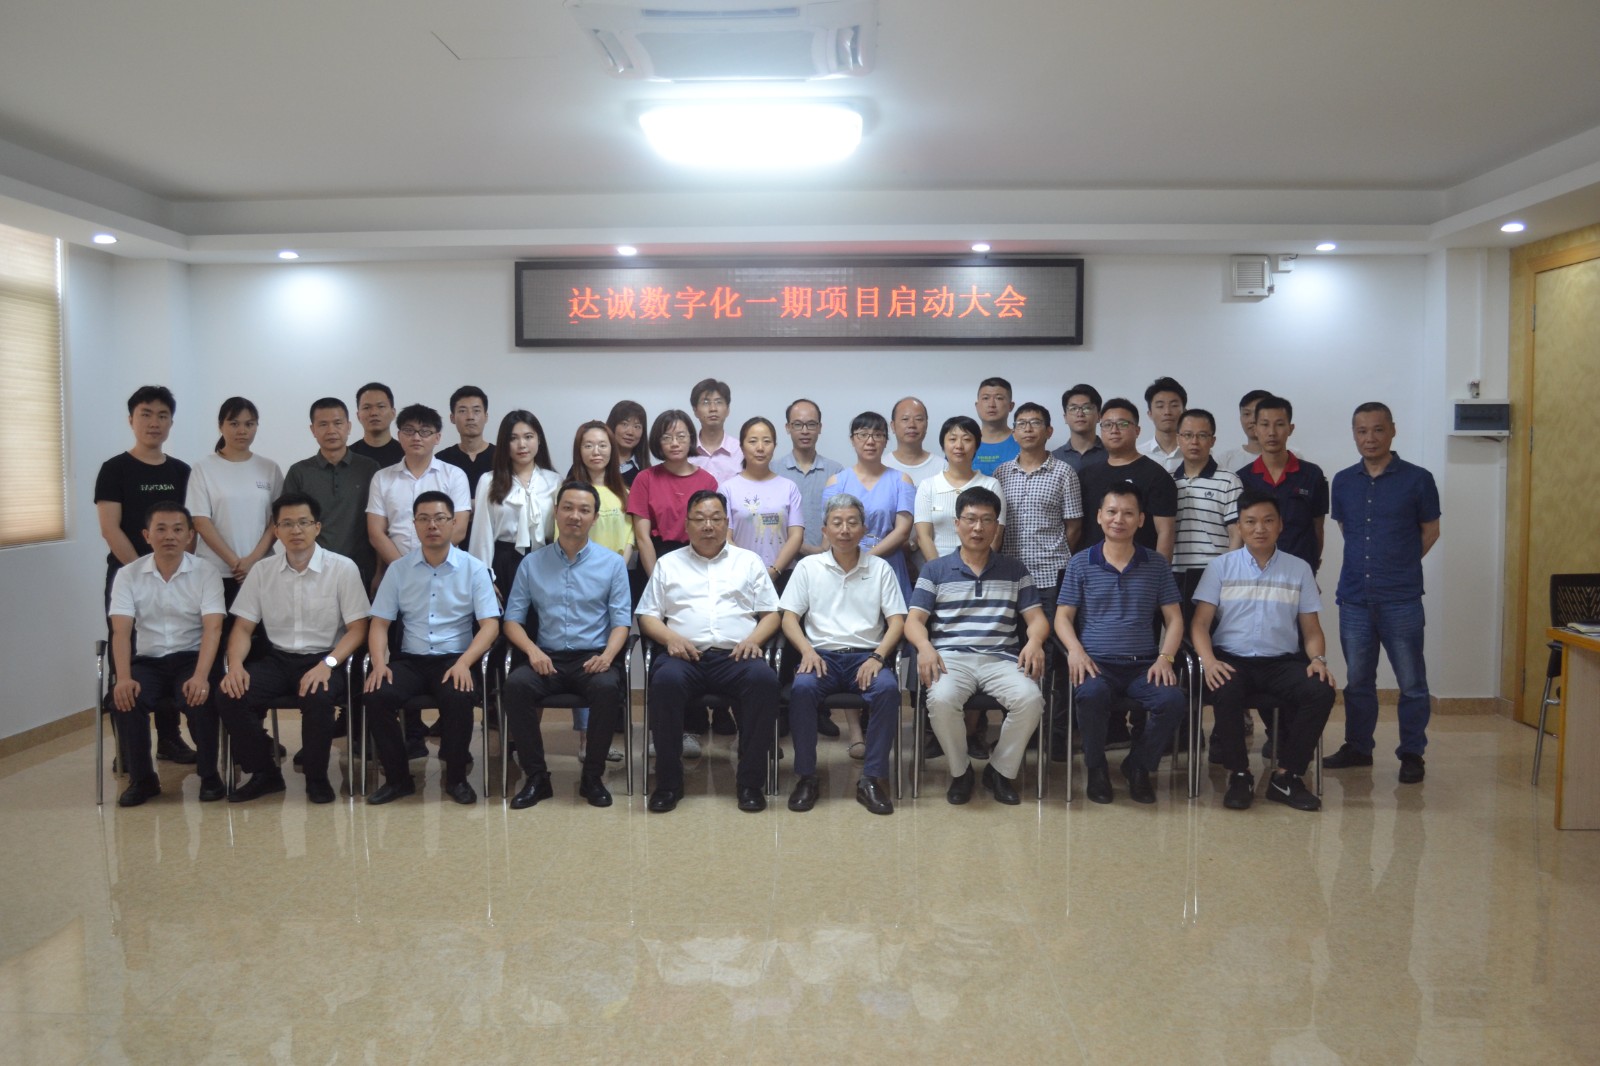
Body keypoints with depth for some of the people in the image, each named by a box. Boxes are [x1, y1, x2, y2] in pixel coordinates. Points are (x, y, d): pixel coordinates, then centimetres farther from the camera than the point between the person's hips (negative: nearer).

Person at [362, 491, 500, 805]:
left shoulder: (474, 568, 0)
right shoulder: (398, 569, 7)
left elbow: (490, 625, -6)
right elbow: (379, 623, 7)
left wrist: (463, 663, -22)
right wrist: (379, 662, -13)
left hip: (456, 659, -2)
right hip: (410, 659, 2)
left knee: (458, 697, -33)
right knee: (377, 696, -26)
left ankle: (456, 777, -8)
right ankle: (397, 778, -5)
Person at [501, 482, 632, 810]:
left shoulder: (612, 563, 8)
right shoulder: (532, 564, 11)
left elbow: (621, 621, 3)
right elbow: (513, 619, 8)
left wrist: (607, 655, -17)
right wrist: (532, 650, -12)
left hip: (593, 658, -1)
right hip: (548, 659, 1)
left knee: (607, 687, -34)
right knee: (516, 684, -30)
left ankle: (592, 776, -14)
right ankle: (536, 776, -15)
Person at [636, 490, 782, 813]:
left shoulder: (748, 561, 22)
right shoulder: (668, 563, 22)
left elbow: (771, 614, 16)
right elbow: (647, 616, 15)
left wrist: (753, 639, -5)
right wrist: (671, 638, -6)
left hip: (736, 656, 0)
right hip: (686, 655, 0)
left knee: (764, 679, -34)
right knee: (666, 680, -35)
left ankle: (750, 781, -23)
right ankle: (668, 782, -21)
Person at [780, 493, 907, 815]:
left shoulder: (880, 568, 12)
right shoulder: (808, 566, 12)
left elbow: (897, 621, 6)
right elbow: (789, 617, 7)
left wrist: (877, 656, -12)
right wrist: (807, 650, -13)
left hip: (866, 656, 0)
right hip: (821, 655, 0)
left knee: (888, 688, -32)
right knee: (801, 688, -33)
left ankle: (872, 779, -23)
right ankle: (805, 777, -18)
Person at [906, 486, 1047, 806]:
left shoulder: (1014, 570, 17)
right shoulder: (935, 570, 13)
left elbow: (1036, 617, 12)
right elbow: (914, 620, 5)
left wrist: (1035, 641, -13)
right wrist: (925, 646, -18)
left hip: (1001, 658, 1)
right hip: (951, 656, -1)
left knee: (1030, 699, -31)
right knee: (941, 699, -35)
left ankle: (1001, 771, -4)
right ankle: (960, 771, -6)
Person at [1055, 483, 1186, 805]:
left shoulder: (1156, 564, 12)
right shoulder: (1081, 563, 8)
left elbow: (1173, 618, 11)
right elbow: (1063, 616, 6)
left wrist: (1165, 657, -7)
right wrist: (1075, 650, -14)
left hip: (1143, 664, 2)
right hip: (1096, 662, -2)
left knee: (1174, 702, -29)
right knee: (1091, 695, -36)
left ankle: (1138, 765, 1)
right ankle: (1096, 767, -6)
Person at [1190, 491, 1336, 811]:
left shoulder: (1299, 569, 12)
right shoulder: (1220, 566, 7)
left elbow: (1312, 630, 12)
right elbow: (1200, 624, 1)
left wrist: (1318, 658, -10)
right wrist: (1209, 661, -18)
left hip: (1282, 661, 2)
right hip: (1232, 659, -2)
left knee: (1321, 692, -28)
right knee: (1226, 693, -36)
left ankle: (1286, 777, -12)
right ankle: (1239, 774, -14)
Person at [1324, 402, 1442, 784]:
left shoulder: (1417, 479, -3)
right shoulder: (1343, 481, 7)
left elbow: (1430, 530, 7)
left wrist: (1400, 564, 8)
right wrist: (1369, 562, 12)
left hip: (1401, 599, -3)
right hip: (1354, 596, 4)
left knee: (1411, 683, 2)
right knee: (1357, 680, 12)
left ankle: (1412, 754, 14)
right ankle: (1357, 746, 25)